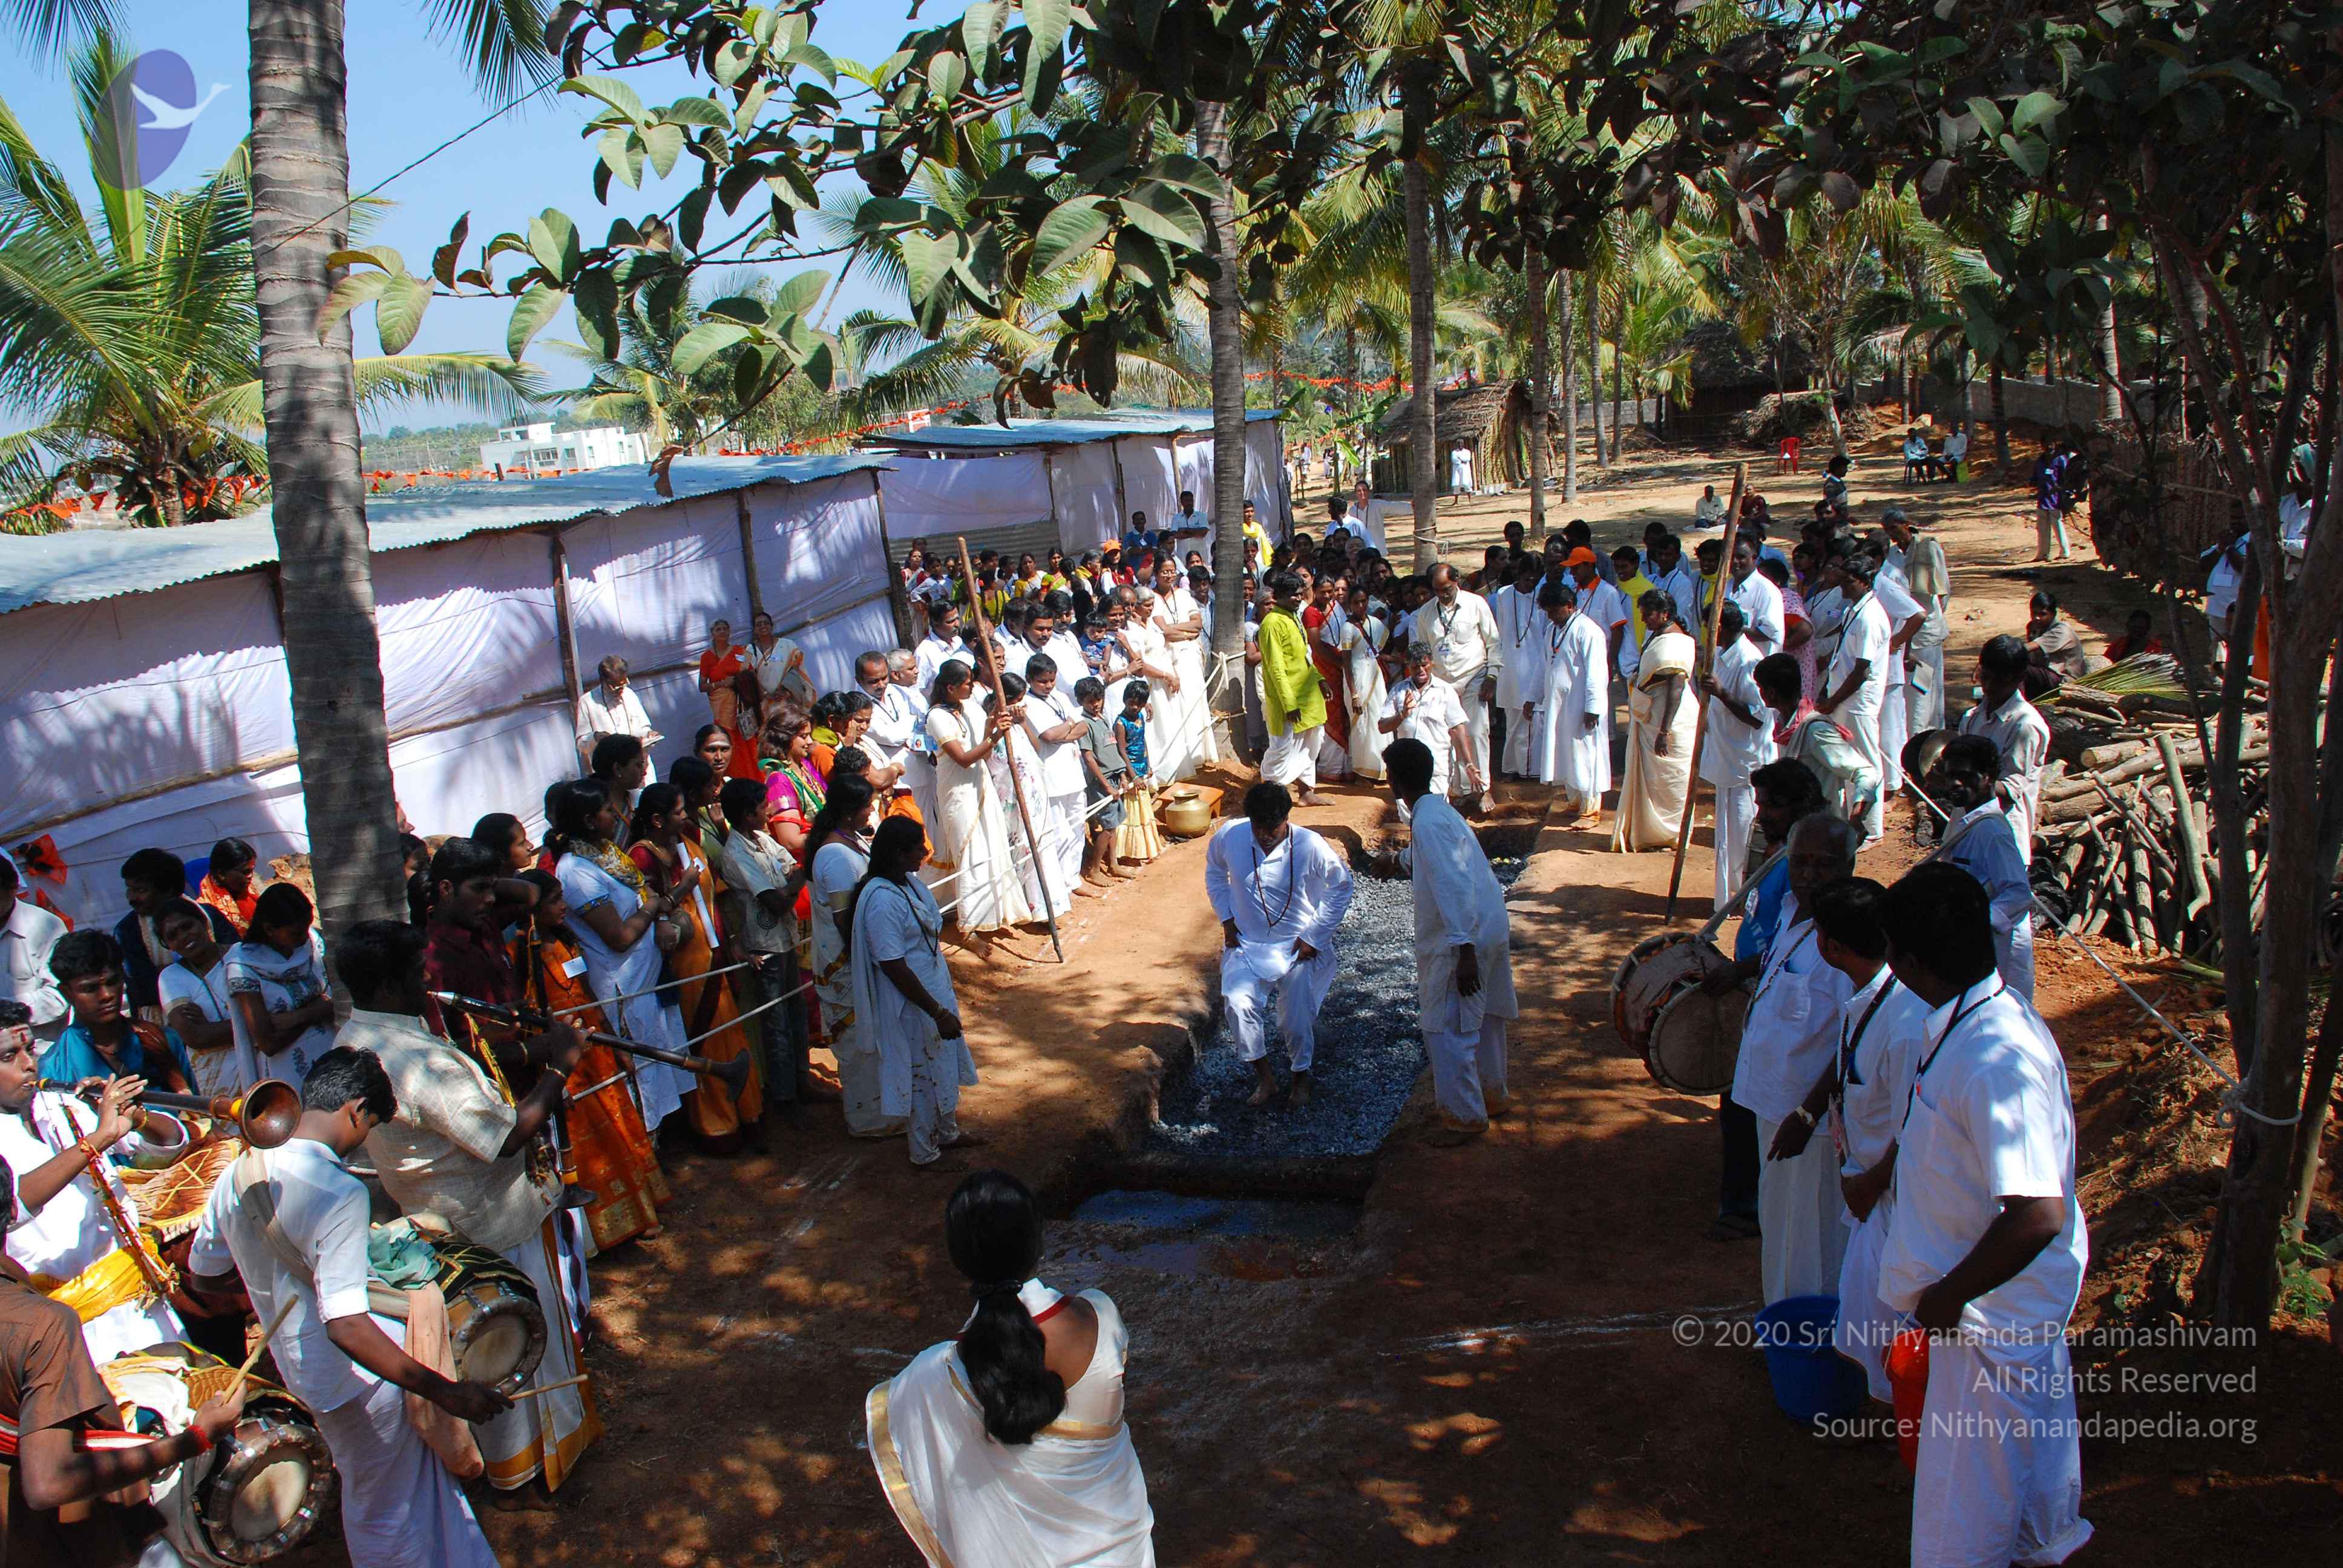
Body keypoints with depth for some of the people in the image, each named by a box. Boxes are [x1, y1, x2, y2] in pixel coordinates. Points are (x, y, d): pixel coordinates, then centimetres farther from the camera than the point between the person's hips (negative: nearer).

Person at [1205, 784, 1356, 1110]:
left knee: (1297, 1017, 2)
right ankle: (1264, 1077, -1)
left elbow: (1341, 886, -5)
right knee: (1239, 1004, -21)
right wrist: (1226, 918, 1)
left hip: (1297, 946, -1)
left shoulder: (1311, 847, -20)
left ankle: (1301, 1076, 33)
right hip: (1246, 943, 1)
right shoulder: (1229, 836, -14)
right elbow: (1215, 871, 8)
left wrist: (1315, 935, -8)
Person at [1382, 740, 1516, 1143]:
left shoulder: (1428, 822, -22)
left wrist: (1465, 952, -28)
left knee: (1446, 1029, 0)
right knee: (1482, 1019, 22)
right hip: (1490, 927, 10)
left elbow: (1455, 887, -27)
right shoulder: (1436, 810, 9)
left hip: (1461, 939, -10)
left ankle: (1465, 1116, 9)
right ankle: (1492, 1095, 37)